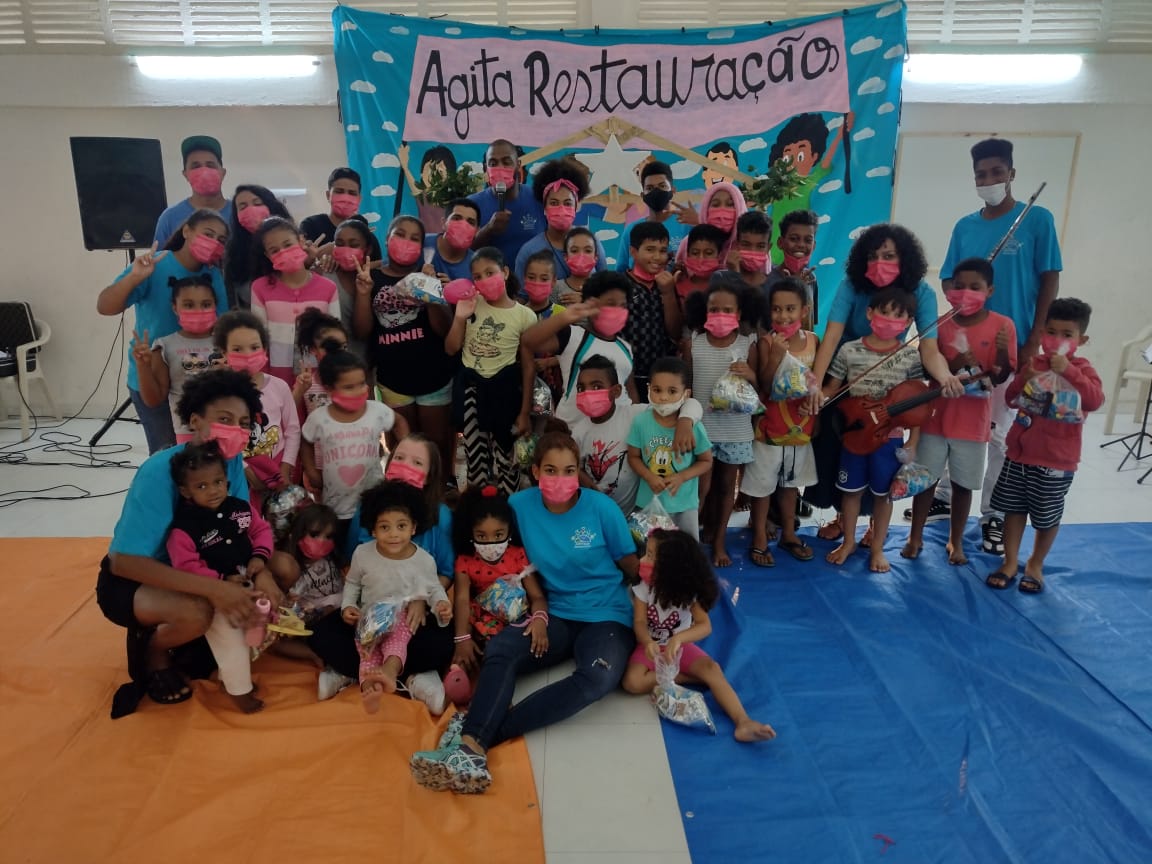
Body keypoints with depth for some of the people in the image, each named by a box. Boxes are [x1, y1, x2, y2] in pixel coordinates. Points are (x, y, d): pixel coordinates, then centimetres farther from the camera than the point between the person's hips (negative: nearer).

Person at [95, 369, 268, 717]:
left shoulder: (233, 462, -12)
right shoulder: (160, 471, -30)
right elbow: (123, 561, -33)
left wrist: (262, 573, -28)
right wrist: (213, 588, -40)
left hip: (189, 569, 6)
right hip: (129, 580, -6)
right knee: (196, 612, -36)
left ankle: (200, 637, 5)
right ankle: (152, 649, 0)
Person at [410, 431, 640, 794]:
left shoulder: (602, 508, -11)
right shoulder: (521, 505, -3)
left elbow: (631, 566, 3)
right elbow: (530, 568, 8)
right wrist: (539, 613, -4)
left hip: (608, 617, -3)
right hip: (557, 615, 3)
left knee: (599, 678, -34)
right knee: (499, 648, -27)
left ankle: (478, 734, -33)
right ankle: (471, 748, -42)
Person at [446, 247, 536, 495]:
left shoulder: (525, 316, -8)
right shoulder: (471, 305, 1)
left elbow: (528, 367, -4)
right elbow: (451, 349, 3)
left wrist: (524, 412, -5)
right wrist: (460, 318, -13)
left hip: (504, 387, -3)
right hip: (469, 385, 3)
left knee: (504, 452, 5)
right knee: (475, 453, 15)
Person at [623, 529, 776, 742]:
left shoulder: (688, 592, -14)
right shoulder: (643, 589, -12)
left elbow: (705, 626, -25)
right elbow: (639, 622, -18)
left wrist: (678, 638, -46)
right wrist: (647, 642, -42)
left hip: (681, 647, 0)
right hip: (652, 646, 1)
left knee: (712, 668, -28)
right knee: (633, 682, -28)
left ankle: (743, 722, -38)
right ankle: (690, 677, -17)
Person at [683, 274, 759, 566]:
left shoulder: (747, 344, -4)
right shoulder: (694, 343, -4)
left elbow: (758, 390, 2)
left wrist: (751, 376, -19)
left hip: (736, 428, 1)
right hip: (701, 425, -1)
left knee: (727, 485, 13)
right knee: (702, 486, -1)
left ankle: (719, 541, 30)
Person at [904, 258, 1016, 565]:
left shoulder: (1003, 325, -5)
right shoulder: (940, 324, -2)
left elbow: (1000, 377, -4)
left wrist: (1002, 351, -23)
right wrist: (952, 365, -20)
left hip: (973, 421, -1)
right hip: (936, 416, 1)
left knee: (963, 484, 9)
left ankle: (956, 541, 25)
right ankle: (915, 537, 22)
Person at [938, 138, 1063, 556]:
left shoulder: (1037, 219, -4)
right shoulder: (964, 227, 6)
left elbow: (1050, 279, -4)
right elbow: (947, 280, 10)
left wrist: (1034, 340, -9)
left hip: (1012, 345, -3)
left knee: (1000, 433, 3)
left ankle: (993, 514, 15)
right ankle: (947, 496, 27)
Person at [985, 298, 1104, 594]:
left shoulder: (1082, 368, -7)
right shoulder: (1032, 363, 3)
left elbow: (1095, 400, -24)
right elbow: (1010, 398, 3)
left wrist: (1068, 370, -31)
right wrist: (1024, 380, -15)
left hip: (1057, 460, -3)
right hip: (1020, 452, 3)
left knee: (1048, 517, 11)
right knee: (1013, 509, 11)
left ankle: (1035, 564, 30)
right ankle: (1010, 562, 24)